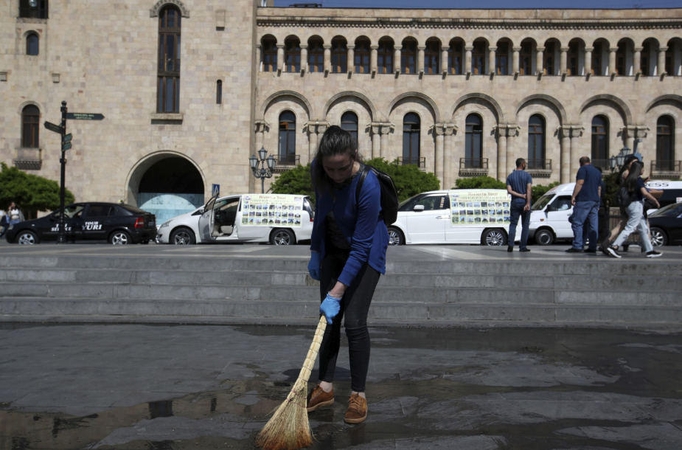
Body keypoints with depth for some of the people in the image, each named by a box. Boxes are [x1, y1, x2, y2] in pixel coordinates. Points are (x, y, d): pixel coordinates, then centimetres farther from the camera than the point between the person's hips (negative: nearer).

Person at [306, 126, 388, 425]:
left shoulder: (368, 185, -34)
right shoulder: (318, 171, -17)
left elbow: (361, 247, -30)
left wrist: (336, 292, -30)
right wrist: (315, 251, 7)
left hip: (365, 251, -5)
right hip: (333, 248, 5)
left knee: (354, 322, -10)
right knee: (328, 318, 4)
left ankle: (358, 394, 5)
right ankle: (325, 387, 15)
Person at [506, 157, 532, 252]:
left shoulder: (510, 176, 4)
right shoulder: (527, 175, -4)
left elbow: (509, 190, -7)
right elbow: (529, 189, -15)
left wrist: (522, 195, -6)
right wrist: (528, 203, -21)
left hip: (515, 202, 2)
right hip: (525, 202, -2)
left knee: (513, 224, 5)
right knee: (525, 225, 6)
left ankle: (510, 245, -10)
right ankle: (522, 246, 4)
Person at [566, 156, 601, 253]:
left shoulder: (583, 169, -2)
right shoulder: (598, 172, 21)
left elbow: (580, 183, -14)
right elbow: (599, 188, 23)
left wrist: (573, 196, -14)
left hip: (583, 200, -8)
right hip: (595, 201, 8)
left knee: (577, 223, -8)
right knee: (593, 225, 5)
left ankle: (577, 246, -14)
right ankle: (592, 247, 3)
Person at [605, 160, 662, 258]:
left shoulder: (629, 179, 11)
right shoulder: (639, 179, -12)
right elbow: (645, 193, -20)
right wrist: (655, 200, -10)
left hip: (630, 204, 9)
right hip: (637, 204, -9)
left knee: (643, 229, 13)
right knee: (629, 228, -11)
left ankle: (649, 250, 17)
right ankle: (613, 247, -18)